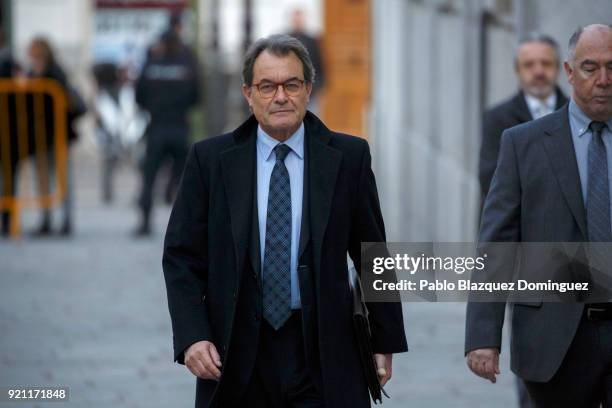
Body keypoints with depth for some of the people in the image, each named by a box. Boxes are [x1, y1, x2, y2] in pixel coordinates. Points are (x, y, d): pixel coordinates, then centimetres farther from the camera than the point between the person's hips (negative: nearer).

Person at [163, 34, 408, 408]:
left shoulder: (348, 157, 2)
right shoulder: (211, 160, 3)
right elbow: (182, 257, 2)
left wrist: (385, 342, 7)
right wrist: (192, 337, -10)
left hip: (322, 352, 0)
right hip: (237, 354, 1)